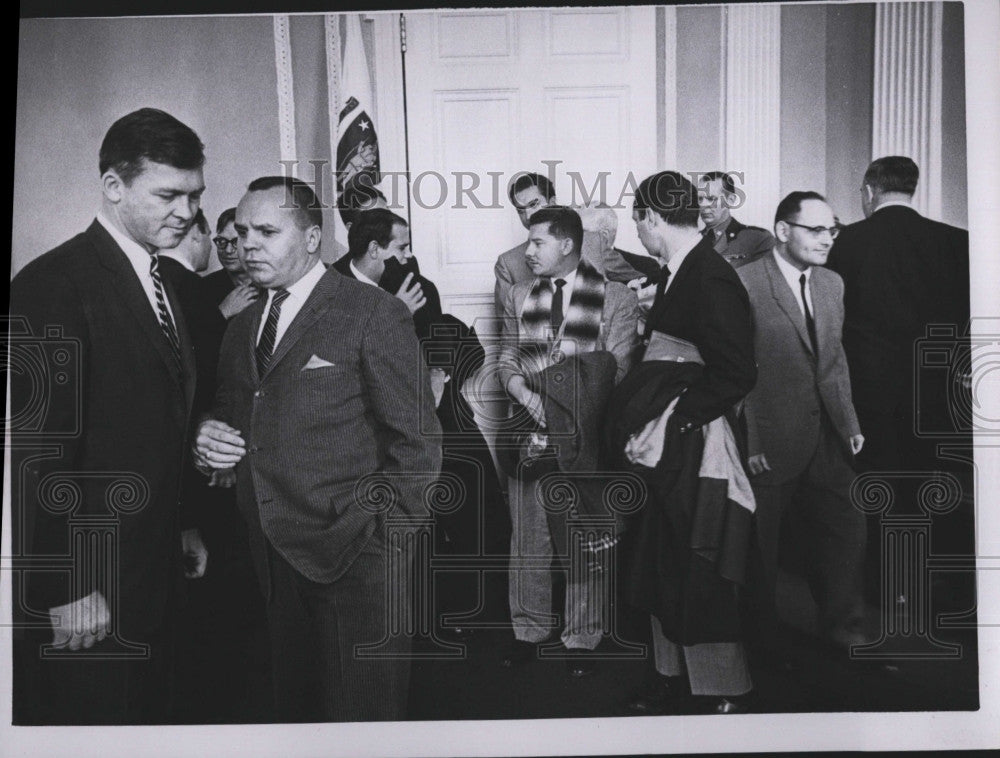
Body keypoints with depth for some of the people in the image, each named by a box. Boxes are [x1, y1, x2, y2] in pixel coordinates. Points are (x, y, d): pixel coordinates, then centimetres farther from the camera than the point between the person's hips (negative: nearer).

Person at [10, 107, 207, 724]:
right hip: (87, 587, -8)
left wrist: (182, 527, 15)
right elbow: (40, 450, -20)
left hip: (155, 568, 8)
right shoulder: (54, 284, -17)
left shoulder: (167, 285, 10)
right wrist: (66, 589, -18)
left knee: (149, 712, 20)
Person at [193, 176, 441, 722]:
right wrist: (210, 443, -1)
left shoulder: (374, 314, -8)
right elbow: (231, 417, 22)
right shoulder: (241, 328, 14)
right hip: (273, 557, 6)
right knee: (295, 707, 18)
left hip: (352, 558, -6)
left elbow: (418, 443, -10)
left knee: (361, 715, 5)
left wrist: (375, 534, -13)